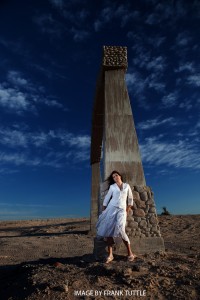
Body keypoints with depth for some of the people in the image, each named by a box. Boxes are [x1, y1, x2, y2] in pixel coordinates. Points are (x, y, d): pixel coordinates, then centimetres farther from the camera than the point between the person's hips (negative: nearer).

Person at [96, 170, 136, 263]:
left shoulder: (126, 186, 9)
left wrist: (127, 211, 9)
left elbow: (130, 199, 14)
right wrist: (103, 211, 3)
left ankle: (130, 253, 1)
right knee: (109, 230, -5)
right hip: (111, 209, 1)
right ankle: (110, 255, 6)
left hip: (121, 210, -1)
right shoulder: (112, 187, 7)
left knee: (120, 230, -16)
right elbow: (106, 199, 7)